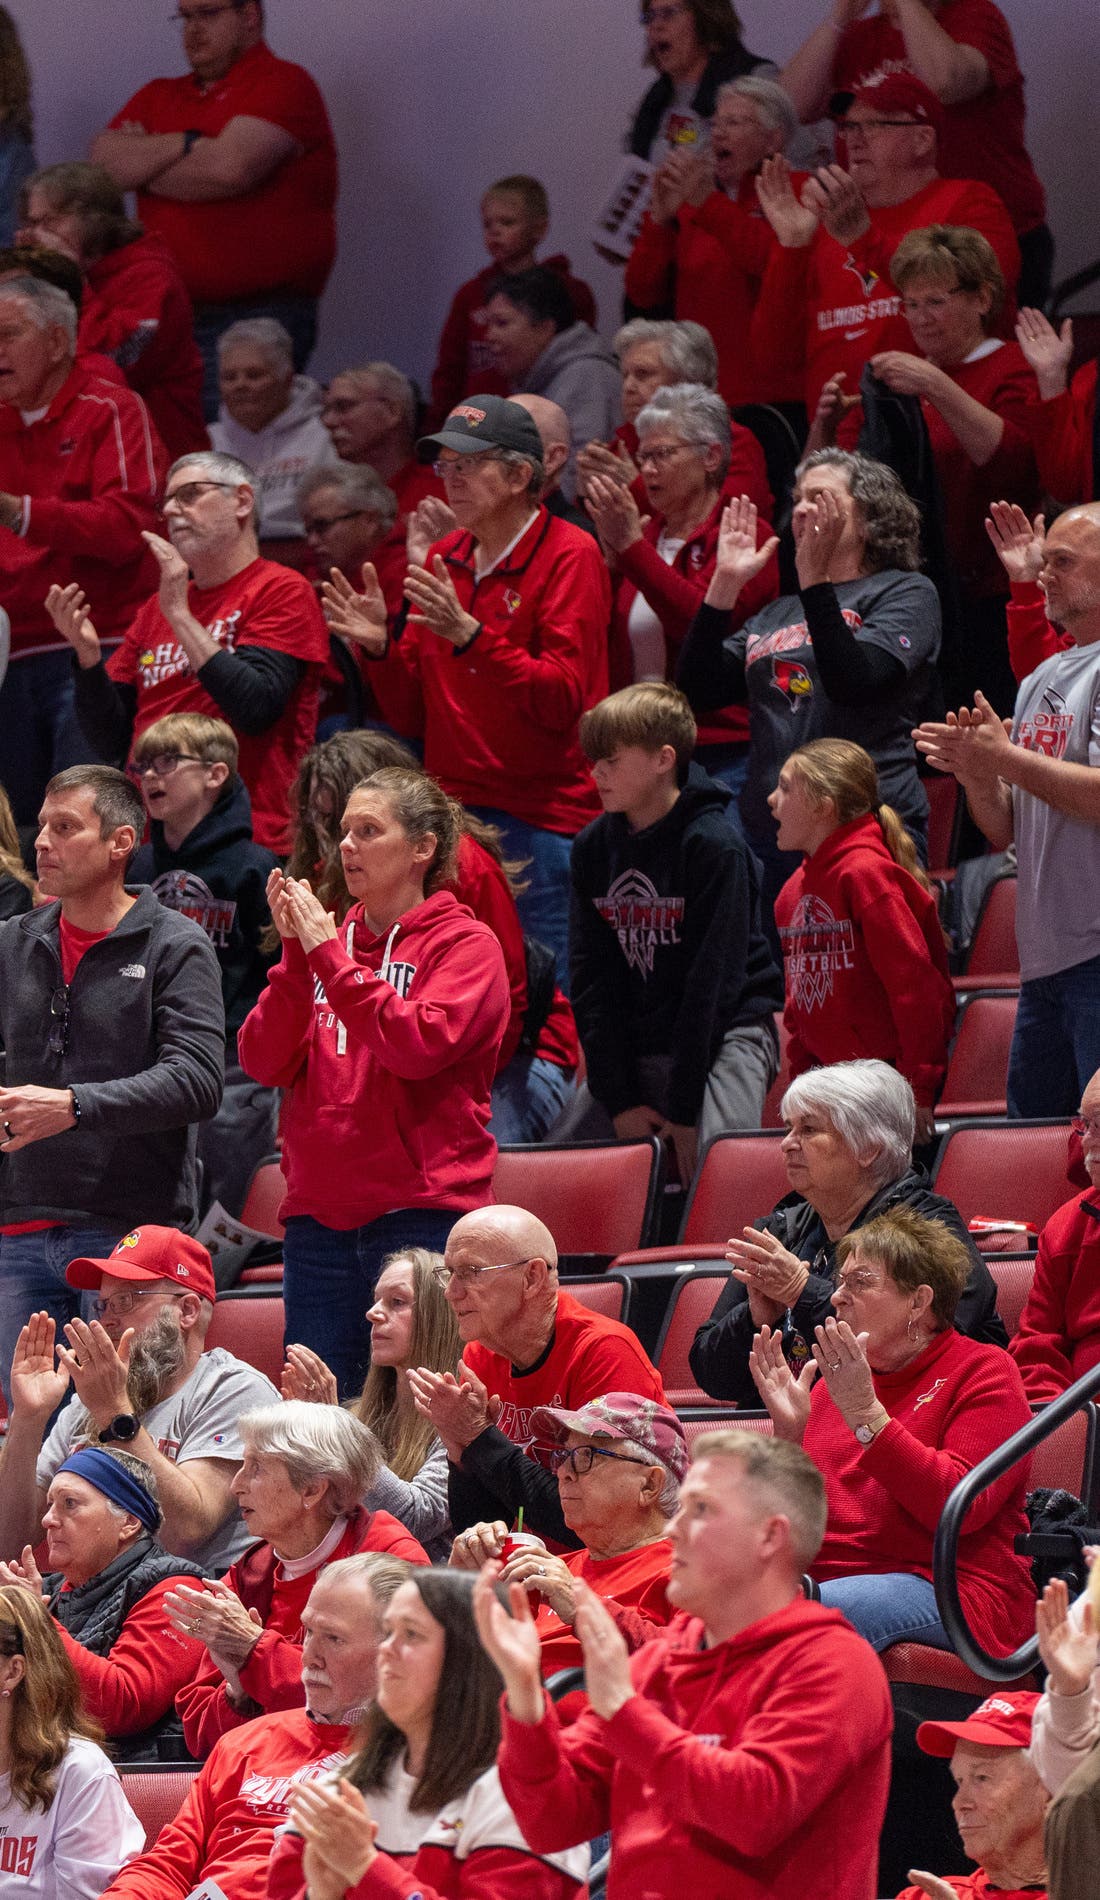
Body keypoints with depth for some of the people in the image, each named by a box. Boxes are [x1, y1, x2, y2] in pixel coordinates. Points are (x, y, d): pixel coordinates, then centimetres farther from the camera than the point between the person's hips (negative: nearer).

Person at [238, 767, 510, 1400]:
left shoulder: (466, 944, 1)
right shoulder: (325, 947, 17)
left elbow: (418, 1044, -17)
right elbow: (265, 1061, 6)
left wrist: (331, 957, -14)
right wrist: (295, 955, -5)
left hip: (422, 1211, -6)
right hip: (319, 1215, 6)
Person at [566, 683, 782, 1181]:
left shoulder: (715, 845, -13)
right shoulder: (592, 847, 4)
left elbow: (713, 977, -15)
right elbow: (591, 978, 3)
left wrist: (684, 1108, -17)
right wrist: (618, 1100, -5)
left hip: (726, 1032, -6)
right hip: (630, 1045, 6)